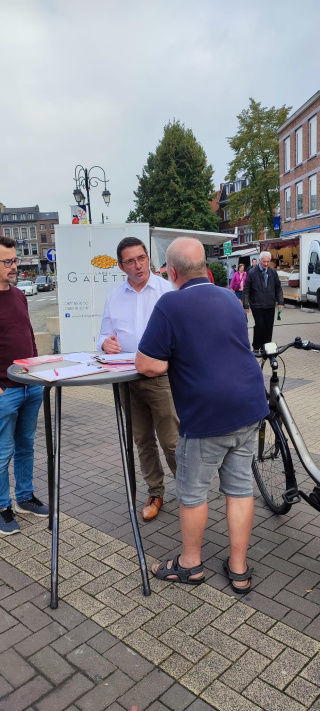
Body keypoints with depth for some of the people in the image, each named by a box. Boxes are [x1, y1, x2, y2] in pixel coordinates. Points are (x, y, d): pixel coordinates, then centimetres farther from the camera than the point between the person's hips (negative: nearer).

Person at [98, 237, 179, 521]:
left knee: (171, 441, 0)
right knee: (143, 441, 14)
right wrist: (105, 342, -10)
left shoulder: (167, 290, -2)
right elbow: (105, 335, 13)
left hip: (161, 377, -4)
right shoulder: (114, 297, 11)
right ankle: (155, 493, 30)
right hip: (127, 379, 4)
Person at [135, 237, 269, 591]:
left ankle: (190, 563, 31)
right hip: (248, 406, 7)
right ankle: (238, 569, 28)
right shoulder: (231, 298, 10)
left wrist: (171, 355, 3)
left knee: (192, 491, 12)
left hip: (207, 415, -7)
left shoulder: (170, 304, -14)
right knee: (240, 486, 15)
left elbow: (149, 366, -17)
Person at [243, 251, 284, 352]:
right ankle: (256, 347, 8)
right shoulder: (252, 273, -5)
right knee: (259, 326, -7)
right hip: (257, 306, -3)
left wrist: (280, 302, 2)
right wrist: (246, 305, -8)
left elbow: (278, 288, 11)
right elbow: (246, 290, -4)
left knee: (269, 327, 5)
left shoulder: (273, 272, 5)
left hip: (270, 306, 4)